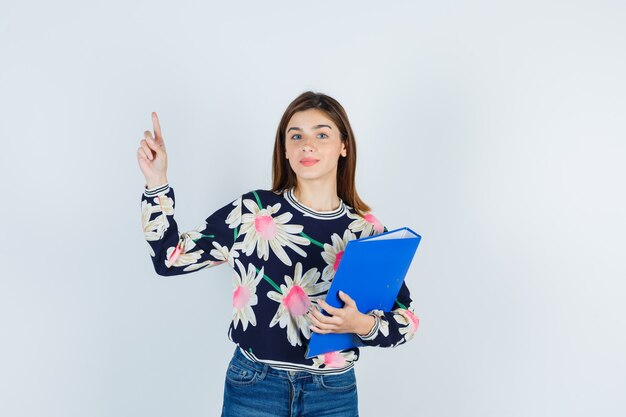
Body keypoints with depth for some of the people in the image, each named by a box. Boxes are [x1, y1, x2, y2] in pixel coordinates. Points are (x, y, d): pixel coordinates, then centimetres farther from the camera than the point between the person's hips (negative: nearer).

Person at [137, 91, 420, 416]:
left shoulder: (367, 231, -4)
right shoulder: (251, 212, -6)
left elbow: (407, 319, 0)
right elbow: (171, 259, -3)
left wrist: (362, 325, -20)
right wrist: (157, 182, -10)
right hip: (253, 386, -1)